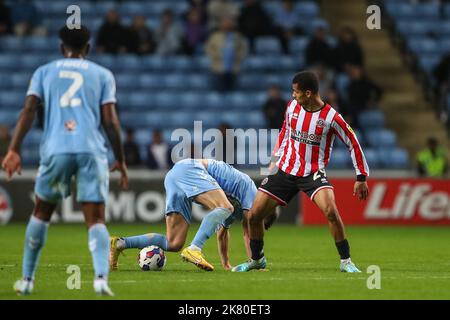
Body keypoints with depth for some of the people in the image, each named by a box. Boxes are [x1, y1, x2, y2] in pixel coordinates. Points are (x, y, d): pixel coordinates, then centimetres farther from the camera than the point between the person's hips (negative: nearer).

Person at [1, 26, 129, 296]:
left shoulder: (44, 72, 15)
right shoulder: (103, 74, 14)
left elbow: (29, 111, 3)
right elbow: (110, 120, 6)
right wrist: (120, 160, 12)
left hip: (56, 149, 1)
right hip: (92, 151, -1)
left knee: (41, 212, 18)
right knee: (96, 219, -2)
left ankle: (27, 279, 20)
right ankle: (101, 276, -25)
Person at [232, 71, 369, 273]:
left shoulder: (331, 117, -14)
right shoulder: (292, 106, 1)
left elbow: (353, 143, -5)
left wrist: (361, 177, -5)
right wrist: (277, 157, 23)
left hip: (313, 173, -5)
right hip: (286, 170, 5)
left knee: (331, 211, -31)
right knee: (254, 216, -1)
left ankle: (346, 261, -16)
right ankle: (257, 259, 24)